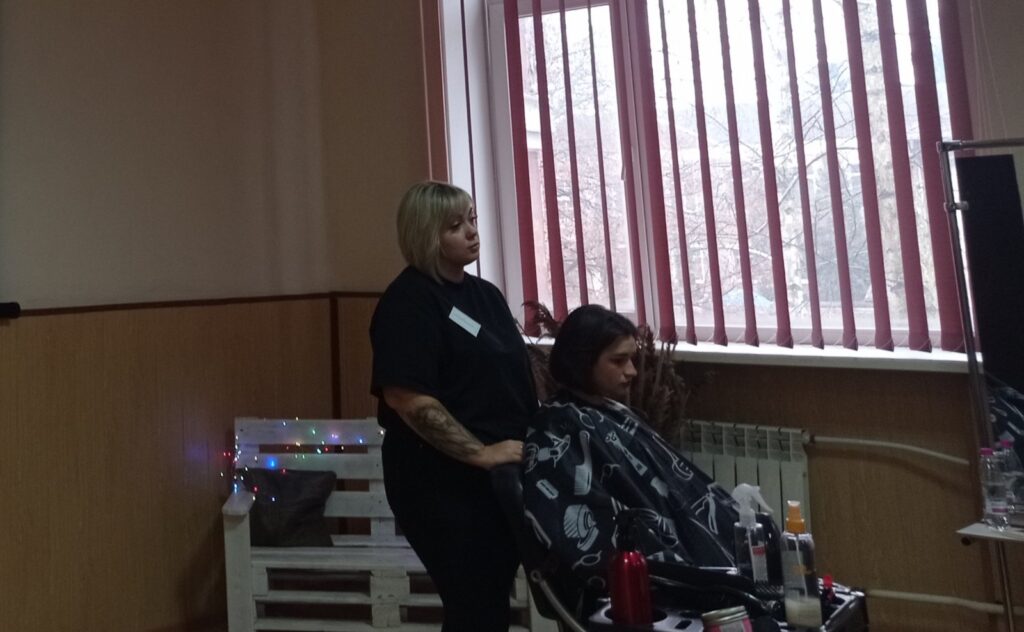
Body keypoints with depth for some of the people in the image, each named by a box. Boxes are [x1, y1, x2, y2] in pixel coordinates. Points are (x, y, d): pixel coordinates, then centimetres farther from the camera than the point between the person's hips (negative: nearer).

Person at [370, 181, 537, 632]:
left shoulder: (485, 293, 12)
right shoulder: (408, 302, -13)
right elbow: (406, 397, -23)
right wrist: (480, 453, -22)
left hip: (501, 476, 8)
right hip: (443, 481, -8)